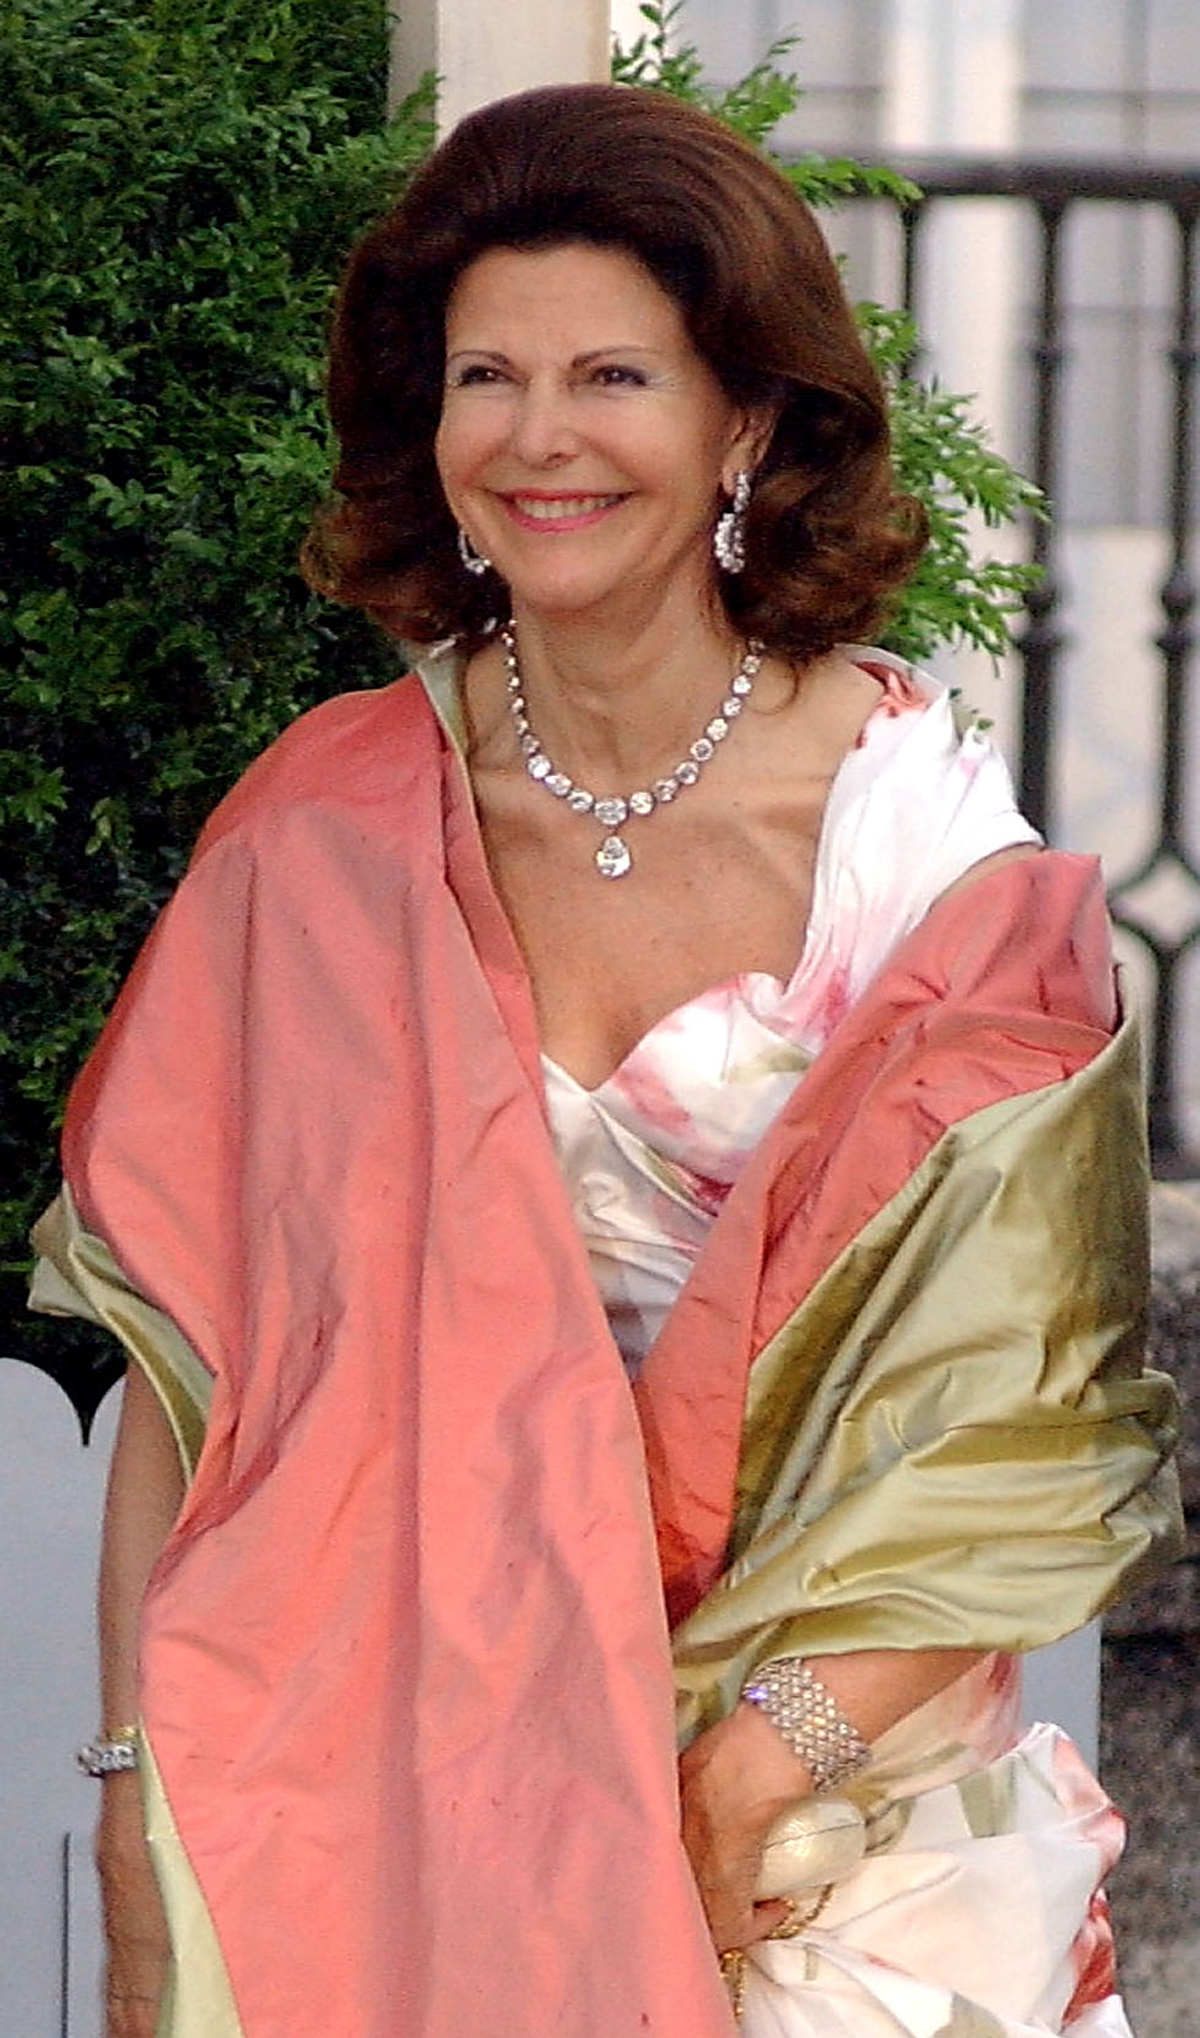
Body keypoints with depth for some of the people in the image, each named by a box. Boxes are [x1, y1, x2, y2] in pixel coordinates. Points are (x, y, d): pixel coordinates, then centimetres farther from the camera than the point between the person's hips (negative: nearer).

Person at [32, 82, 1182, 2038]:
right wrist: (142, 1806, -9)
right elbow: (186, 1346, -1)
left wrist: (761, 1766, -18)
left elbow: (1025, 1386, -9)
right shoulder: (326, 832, -1)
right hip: (401, 1765, 1)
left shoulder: (917, 816, -6)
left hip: (846, 1778, -1)